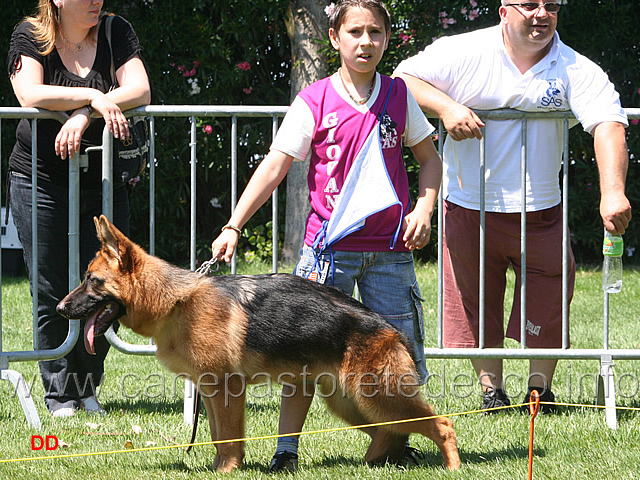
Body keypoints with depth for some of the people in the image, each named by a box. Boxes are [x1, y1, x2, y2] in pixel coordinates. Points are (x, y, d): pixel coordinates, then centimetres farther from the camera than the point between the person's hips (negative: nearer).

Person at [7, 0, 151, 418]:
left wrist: (84, 115, -22)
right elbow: (30, 94, -20)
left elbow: (139, 91, -10)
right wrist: (94, 97, -27)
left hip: (104, 181, 2)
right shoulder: (29, 37, -3)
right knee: (52, 293, 1)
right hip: (40, 180, -2)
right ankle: (60, 392, 10)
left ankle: (88, 386, 16)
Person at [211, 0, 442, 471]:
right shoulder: (314, 101, -3)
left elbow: (430, 158, 17)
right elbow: (274, 166, -6)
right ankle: (287, 448, 1)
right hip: (330, 244, -3)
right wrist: (233, 227, -14)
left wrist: (423, 208, 0)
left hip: (390, 247, 3)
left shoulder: (399, 96, 6)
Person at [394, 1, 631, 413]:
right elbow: (404, 78, 0)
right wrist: (446, 107, -19)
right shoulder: (464, 53, -5)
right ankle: (491, 390, 19)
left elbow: (608, 126, -21)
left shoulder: (576, 70, -8)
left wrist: (613, 193, -36)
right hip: (468, 207, 0)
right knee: (477, 302, 6)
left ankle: (540, 389, 16)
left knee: (548, 301, 1)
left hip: (540, 209, 0)